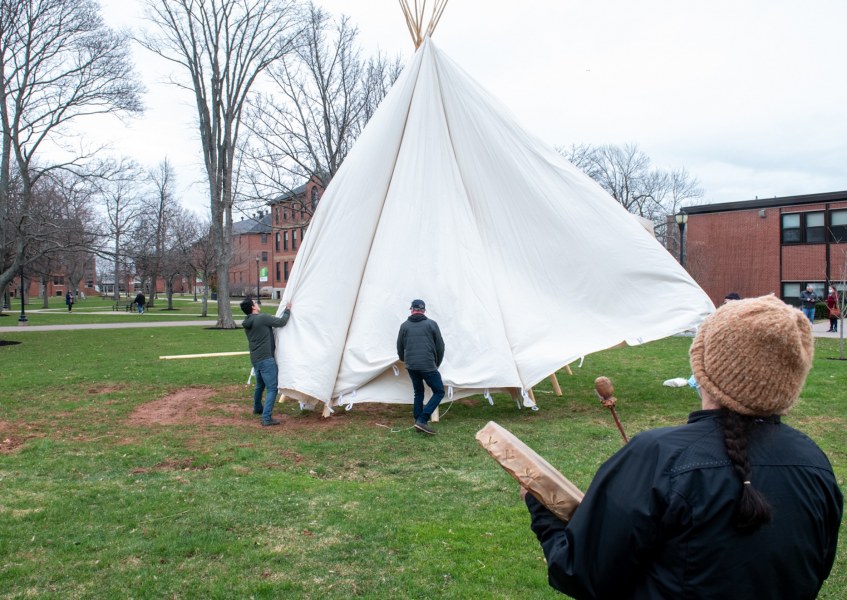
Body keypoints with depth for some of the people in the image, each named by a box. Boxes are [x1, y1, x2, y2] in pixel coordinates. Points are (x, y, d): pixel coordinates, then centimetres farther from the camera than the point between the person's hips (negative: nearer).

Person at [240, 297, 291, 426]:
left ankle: (257, 408, 48)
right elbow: (281, 322, -12)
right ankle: (266, 418, -11)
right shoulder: (262, 318, -14)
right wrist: (288, 310, 3)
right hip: (266, 359, -9)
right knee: (272, 389, -6)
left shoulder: (247, 324, 12)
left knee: (260, 385, 29)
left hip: (255, 359, 9)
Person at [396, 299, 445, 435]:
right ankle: (422, 420, -6)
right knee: (439, 392, 6)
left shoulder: (404, 325, 8)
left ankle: (418, 422, 17)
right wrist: (437, 363, 19)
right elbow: (440, 346, 3)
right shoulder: (431, 324, 1)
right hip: (427, 366, -4)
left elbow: (400, 348, 14)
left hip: (411, 366, 4)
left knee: (418, 393, 21)